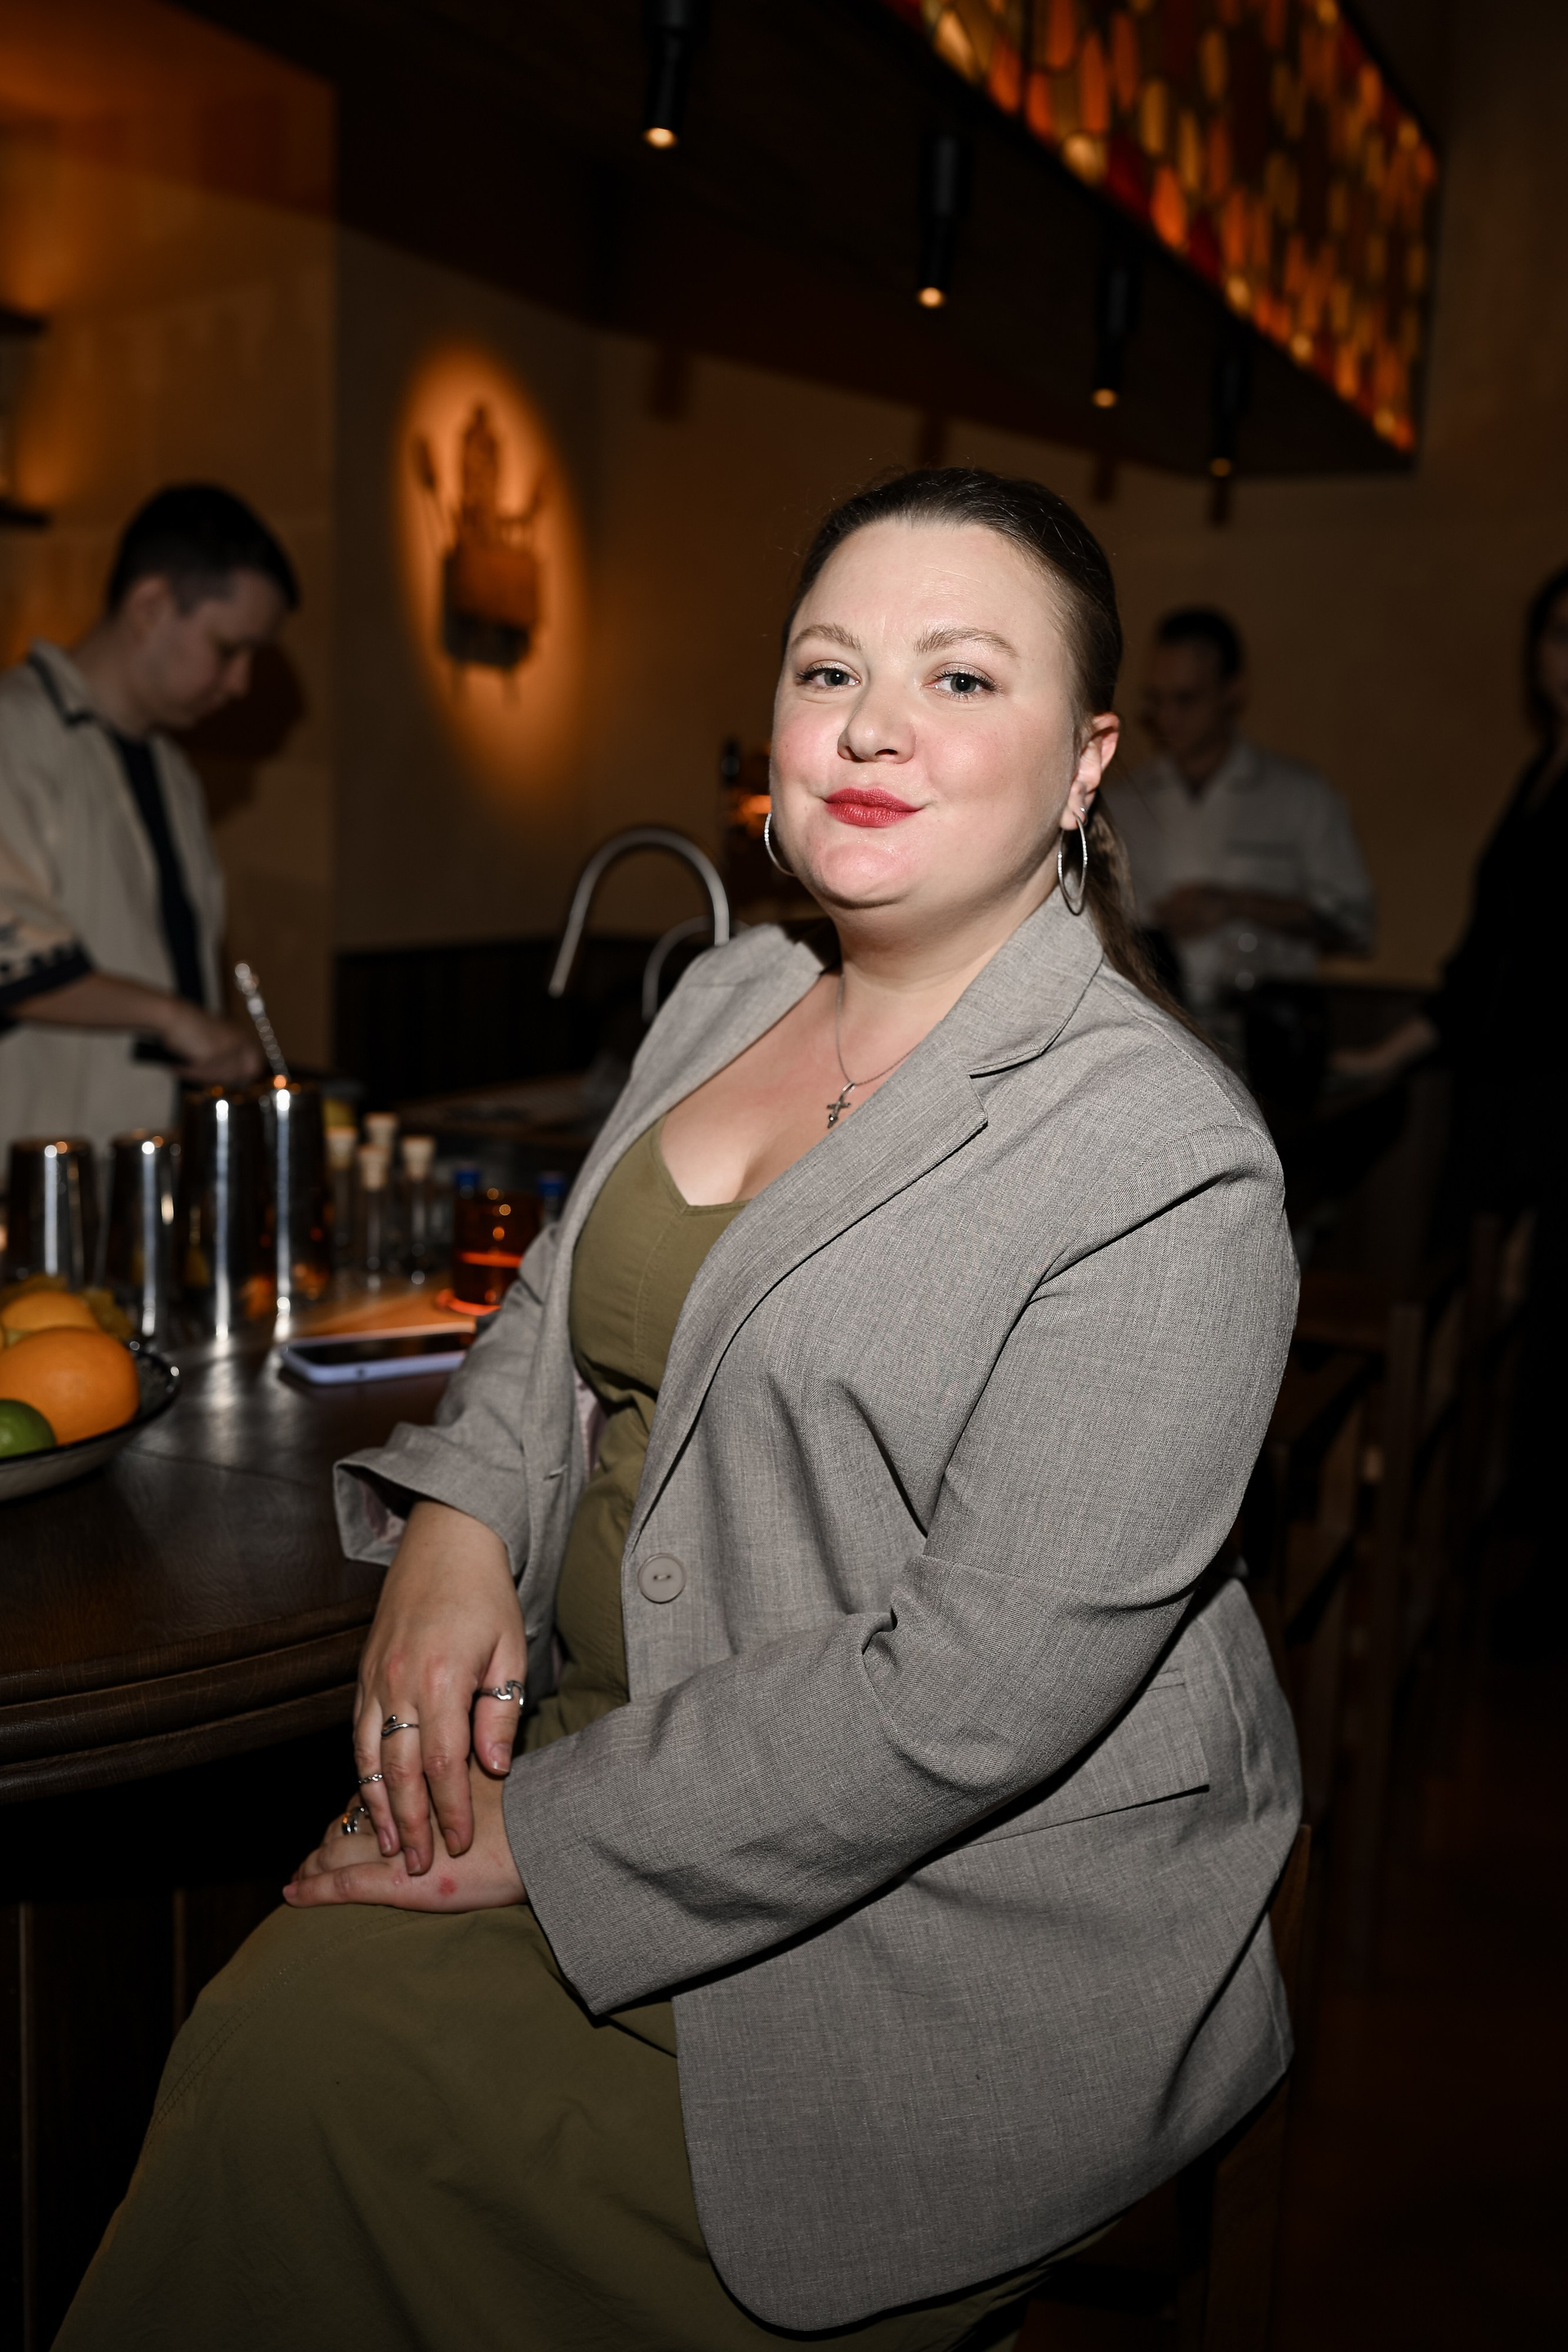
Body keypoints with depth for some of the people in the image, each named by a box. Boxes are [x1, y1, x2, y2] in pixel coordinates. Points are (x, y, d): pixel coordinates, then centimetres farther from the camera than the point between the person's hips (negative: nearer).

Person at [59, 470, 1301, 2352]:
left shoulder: (1160, 1165, -20)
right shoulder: (726, 998, 5)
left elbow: (975, 1688, -23)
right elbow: (567, 1296, 16)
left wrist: (556, 1832, -18)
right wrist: (458, 1518, -5)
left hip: (960, 1911, -6)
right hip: (617, 1737, 6)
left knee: (327, 2083, -15)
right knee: (278, 2023, -12)